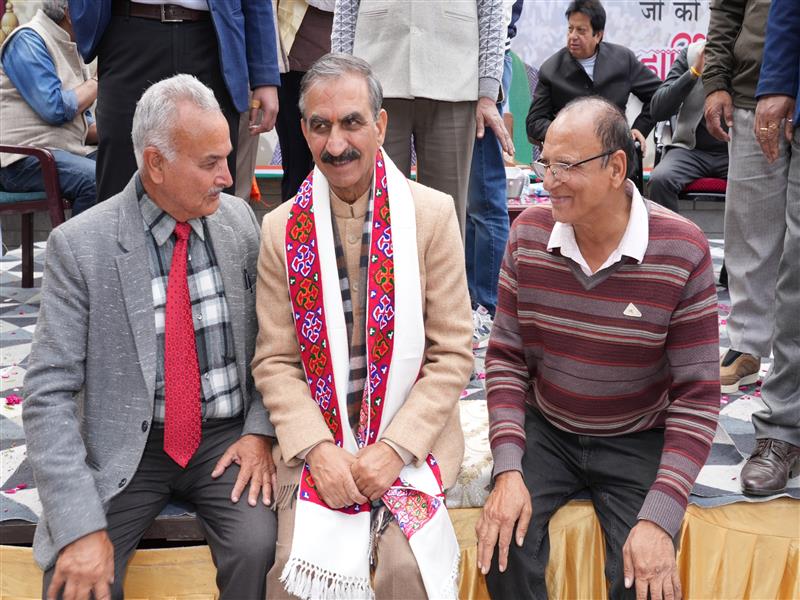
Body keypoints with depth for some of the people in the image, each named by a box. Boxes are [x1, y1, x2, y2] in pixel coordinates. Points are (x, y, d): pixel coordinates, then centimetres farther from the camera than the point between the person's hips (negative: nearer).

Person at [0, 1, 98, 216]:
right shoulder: (27, 39, -6)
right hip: (22, 159, -8)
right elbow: (55, 108, -18)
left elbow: (83, 123, 20)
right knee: (96, 179, -32)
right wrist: (96, 83, -2)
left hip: (67, 151, 8)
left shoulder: (68, 47, 20)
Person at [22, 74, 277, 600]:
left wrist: (260, 430, -6)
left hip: (226, 438, 2)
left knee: (257, 548, -23)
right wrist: (82, 525, -20)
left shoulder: (240, 220, -1)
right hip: (124, 453, -2)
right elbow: (50, 392, -13)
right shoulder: (79, 245, -11)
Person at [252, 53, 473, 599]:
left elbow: (453, 354, -3)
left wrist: (395, 447, -12)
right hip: (316, 444, 1)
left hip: (410, 438, -1)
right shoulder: (282, 229, 3)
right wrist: (318, 449, -12)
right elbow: (274, 362, 2)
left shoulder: (432, 214, -2)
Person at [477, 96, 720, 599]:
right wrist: (508, 469, -16)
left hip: (638, 442, -2)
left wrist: (660, 518, -23)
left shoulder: (683, 251, -18)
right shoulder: (528, 233, -8)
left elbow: (696, 395, -14)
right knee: (503, 544, -22)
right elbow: (506, 357, -3)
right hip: (545, 429, 2)